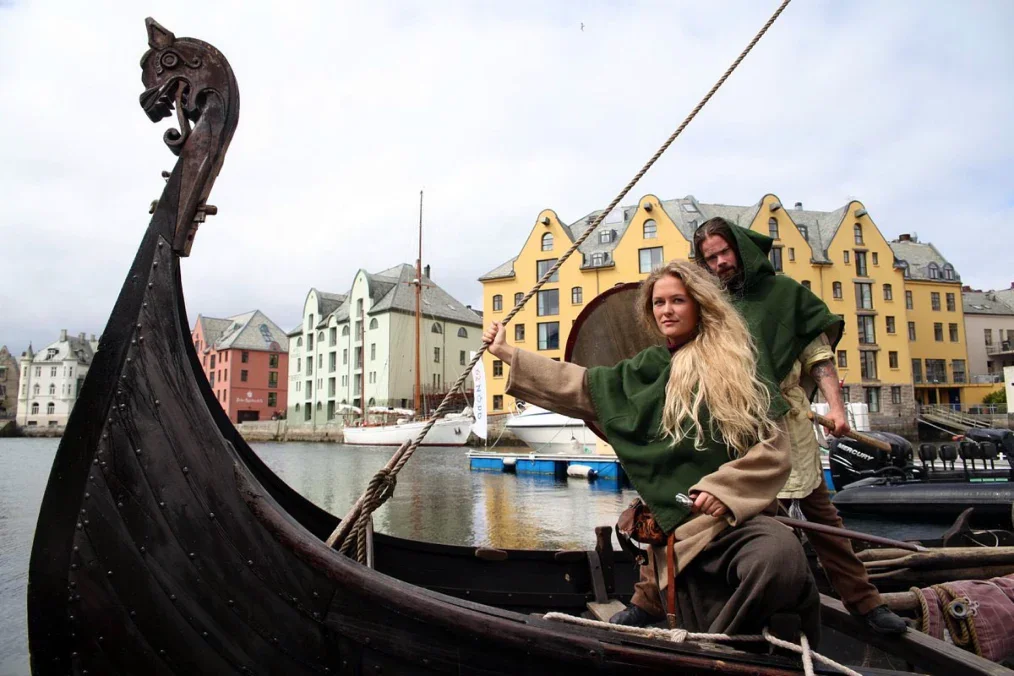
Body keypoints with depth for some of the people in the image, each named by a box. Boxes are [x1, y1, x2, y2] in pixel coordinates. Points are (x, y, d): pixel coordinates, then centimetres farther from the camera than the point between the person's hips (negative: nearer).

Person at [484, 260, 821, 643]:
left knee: (781, 554, -36)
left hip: (736, 513, -3)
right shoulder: (642, 372, 13)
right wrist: (507, 353, 23)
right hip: (680, 526, 3)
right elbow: (579, 386, 21)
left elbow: (773, 447, -2)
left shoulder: (733, 364, 2)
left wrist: (722, 489, -17)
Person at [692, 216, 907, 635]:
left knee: (818, 511, 5)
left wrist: (834, 405, -7)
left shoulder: (782, 291, 5)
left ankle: (864, 601, 18)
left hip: (785, 420, -1)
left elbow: (818, 353, 3)